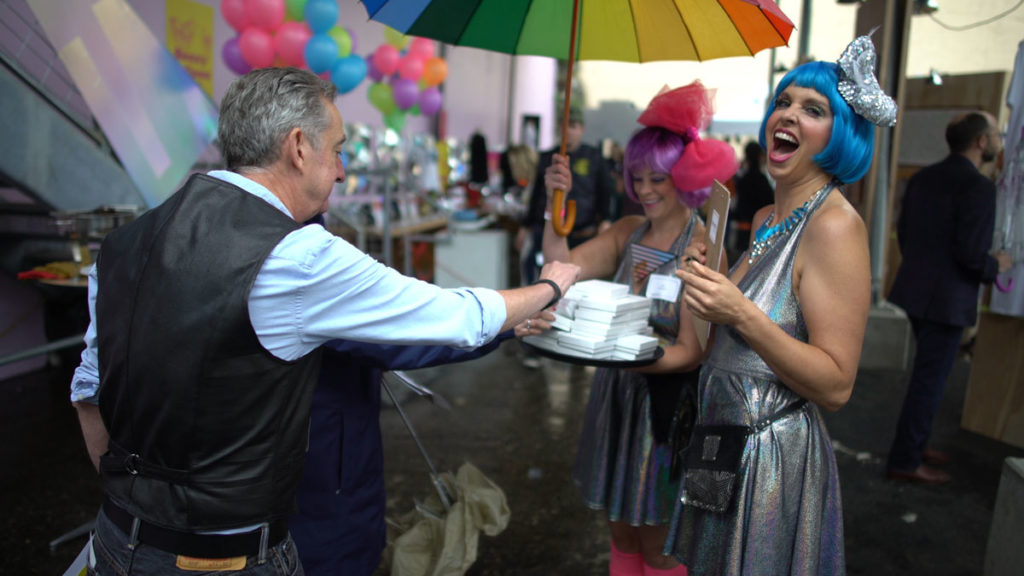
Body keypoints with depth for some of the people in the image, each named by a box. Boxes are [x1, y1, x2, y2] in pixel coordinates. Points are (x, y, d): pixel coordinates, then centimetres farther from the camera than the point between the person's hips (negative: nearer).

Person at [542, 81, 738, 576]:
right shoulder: (628, 233, 2)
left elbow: (693, 352, -19)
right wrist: (556, 202, -14)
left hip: (666, 403, -6)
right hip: (618, 397, 6)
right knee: (622, 533, 20)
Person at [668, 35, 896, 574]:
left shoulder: (835, 224, -17)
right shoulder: (764, 219, 8)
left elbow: (836, 385, -20)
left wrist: (741, 314, -28)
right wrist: (709, 275, 0)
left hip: (774, 455, -8)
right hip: (724, 445, 8)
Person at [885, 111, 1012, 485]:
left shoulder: (922, 178, 7)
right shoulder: (978, 187, -18)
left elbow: (903, 233, 12)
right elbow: (970, 253, -22)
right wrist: (996, 266, -3)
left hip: (916, 289, 9)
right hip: (947, 298, -9)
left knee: (927, 374, 22)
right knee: (930, 379, 2)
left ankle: (915, 445, 35)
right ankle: (905, 461, 12)